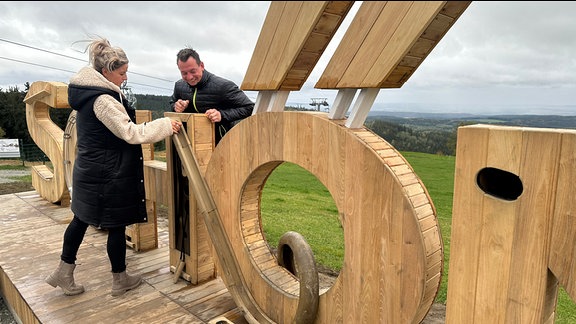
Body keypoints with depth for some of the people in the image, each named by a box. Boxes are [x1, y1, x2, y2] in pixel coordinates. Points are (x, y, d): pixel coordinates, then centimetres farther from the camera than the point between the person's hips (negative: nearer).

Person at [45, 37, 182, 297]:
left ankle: (64, 272, 32)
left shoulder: (86, 92, 9)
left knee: (81, 218, 19)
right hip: (109, 175, -10)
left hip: (88, 170, 10)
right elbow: (130, 133, -23)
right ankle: (120, 280, 21)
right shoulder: (103, 100, -22)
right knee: (117, 226, 5)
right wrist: (166, 125, -19)